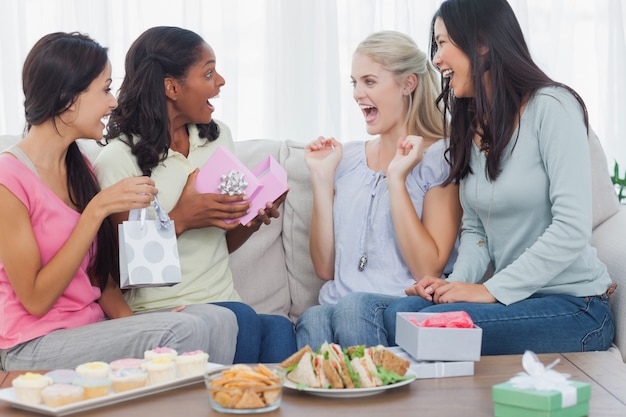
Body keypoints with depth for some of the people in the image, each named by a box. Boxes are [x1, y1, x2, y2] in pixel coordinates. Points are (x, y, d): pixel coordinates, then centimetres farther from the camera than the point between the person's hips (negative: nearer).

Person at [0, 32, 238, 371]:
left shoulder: (80, 169, 12)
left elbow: (99, 277, 12)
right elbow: (36, 299, -15)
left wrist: (130, 320, -9)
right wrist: (98, 209, -19)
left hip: (93, 327, 7)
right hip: (35, 348, -7)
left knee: (219, 320, -19)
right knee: (182, 331, -28)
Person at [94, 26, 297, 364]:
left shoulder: (218, 137, 12)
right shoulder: (118, 160, -7)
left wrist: (253, 221, -1)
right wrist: (180, 220, -17)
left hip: (224, 301, 5)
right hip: (159, 311, -4)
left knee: (280, 329, -29)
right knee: (240, 319, -34)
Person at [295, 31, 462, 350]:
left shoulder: (440, 157, 1)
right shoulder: (346, 158, 16)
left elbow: (428, 271, -8)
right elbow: (325, 269, 11)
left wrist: (396, 178, -13)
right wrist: (321, 178, 4)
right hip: (336, 307, 3)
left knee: (354, 307, -36)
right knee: (311, 322, -33)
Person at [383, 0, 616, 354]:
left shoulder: (551, 107, -12)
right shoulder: (469, 126, 12)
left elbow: (573, 228, -19)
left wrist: (493, 290, -21)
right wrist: (459, 281, -7)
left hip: (576, 307, -6)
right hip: (517, 299, 6)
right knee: (401, 312, -20)